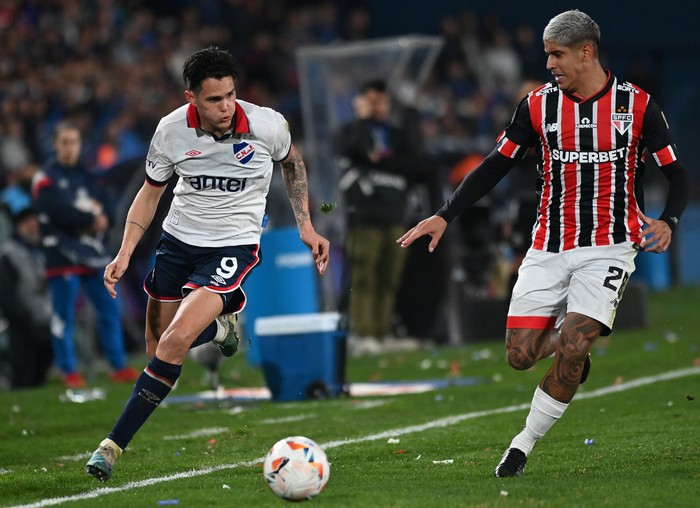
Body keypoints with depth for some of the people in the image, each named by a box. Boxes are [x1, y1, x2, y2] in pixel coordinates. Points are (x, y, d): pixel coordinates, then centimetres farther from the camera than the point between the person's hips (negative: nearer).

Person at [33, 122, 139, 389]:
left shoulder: (86, 174, 15)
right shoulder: (46, 179, -4)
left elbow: (103, 211, 9)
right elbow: (61, 212, -17)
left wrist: (97, 218, -13)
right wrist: (92, 220, -9)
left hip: (92, 252, 6)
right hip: (64, 255, -6)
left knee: (110, 311, 7)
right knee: (64, 316, -3)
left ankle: (119, 367, 14)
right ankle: (69, 372, 5)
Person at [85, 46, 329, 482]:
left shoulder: (268, 124, -14)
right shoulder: (172, 131, -11)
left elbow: (292, 161, 10)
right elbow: (151, 192, 5)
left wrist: (306, 226, 6)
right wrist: (126, 253, -5)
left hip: (234, 245, -3)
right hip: (178, 238, 4)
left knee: (175, 342, -21)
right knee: (158, 347, 8)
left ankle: (115, 444, -14)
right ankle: (217, 324, 41)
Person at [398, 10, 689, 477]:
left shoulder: (637, 105, -3)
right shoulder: (538, 105, 3)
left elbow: (677, 174, 1)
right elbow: (494, 167, 8)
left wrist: (668, 222, -19)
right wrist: (445, 217, 0)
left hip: (608, 249, -3)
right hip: (549, 249, 3)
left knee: (571, 350, -19)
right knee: (520, 355, -6)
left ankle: (524, 444, 0)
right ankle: (572, 340, 28)